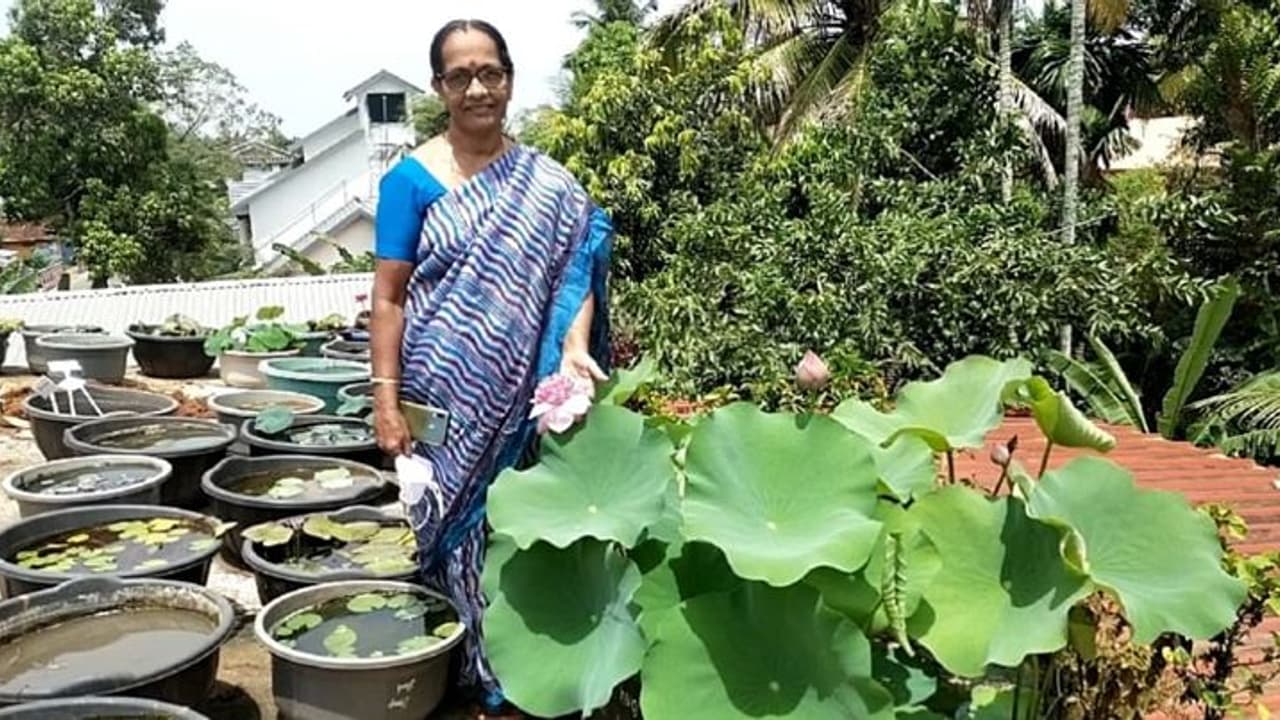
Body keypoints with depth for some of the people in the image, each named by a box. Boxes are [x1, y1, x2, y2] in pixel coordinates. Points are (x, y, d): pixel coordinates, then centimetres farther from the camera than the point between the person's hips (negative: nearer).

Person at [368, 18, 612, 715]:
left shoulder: (548, 182, 6)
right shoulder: (413, 178, -2)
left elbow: (574, 270, 0)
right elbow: (389, 297, -3)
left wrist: (575, 346, -18)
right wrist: (387, 401, -8)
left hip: (524, 395, 2)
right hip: (446, 397, -2)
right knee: (453, 528, 6)